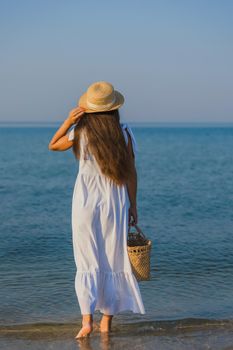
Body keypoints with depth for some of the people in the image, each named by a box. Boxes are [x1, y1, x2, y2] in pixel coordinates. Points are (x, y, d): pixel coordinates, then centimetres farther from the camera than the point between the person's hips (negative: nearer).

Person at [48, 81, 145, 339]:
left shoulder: (81, 132, -7)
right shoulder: (125, 133, -5)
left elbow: (53, 145, 11)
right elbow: (131, 172, -2)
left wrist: (68, 120, -2)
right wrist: (133, 206, 6)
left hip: (86, 202, -1)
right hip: (115, 203, 1)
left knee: (87, 263, 6)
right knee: (112, 261, 11)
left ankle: (87, 319, -6)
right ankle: (107, 320, 17)